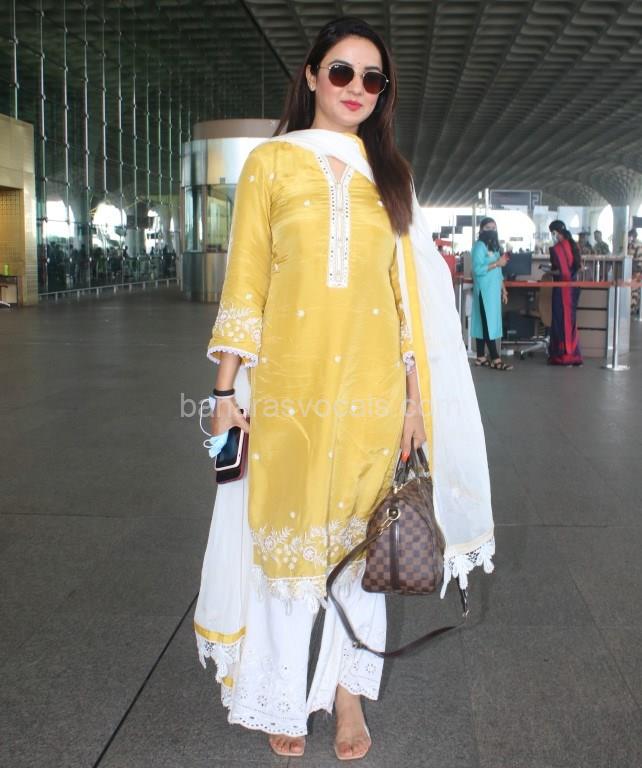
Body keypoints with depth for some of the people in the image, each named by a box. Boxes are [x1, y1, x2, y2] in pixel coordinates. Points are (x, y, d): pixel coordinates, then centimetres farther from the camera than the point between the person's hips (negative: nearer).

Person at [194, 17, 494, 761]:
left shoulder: (390, 176, 12)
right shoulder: (271, 162, 4)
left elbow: (412, 290, 10)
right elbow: (244, 282, 2)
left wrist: (416, 393, 5)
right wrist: (227, 390, -3)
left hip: (371, 390, 2)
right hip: (288, 388, -2)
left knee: (359, 537, 10)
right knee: (285, 537, 5)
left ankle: (348, 688, 27)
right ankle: (283, 698, 23)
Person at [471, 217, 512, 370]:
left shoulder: (494, 246, 17)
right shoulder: (479, 246, -9)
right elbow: (477, 269, -18)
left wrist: (503, 289, 17)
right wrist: (497, 263, -20)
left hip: (494, 290, 8)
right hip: (484, 290, -8)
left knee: (483, 323, 8)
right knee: (488, 323, -9)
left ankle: (481, 358, 9)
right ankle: (495, 359, -11)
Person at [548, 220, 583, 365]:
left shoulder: (555, 248, -17)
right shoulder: (572, 245, 7)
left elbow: (561, 271, -22)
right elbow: (578, 265, 13)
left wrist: (549, 272, -6)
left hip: (562, 288, -8)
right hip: (573, 287, 8)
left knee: (561, 321, 1)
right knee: (570, 320, 14)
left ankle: (563, 355, 6)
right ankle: (572, 354, 19)